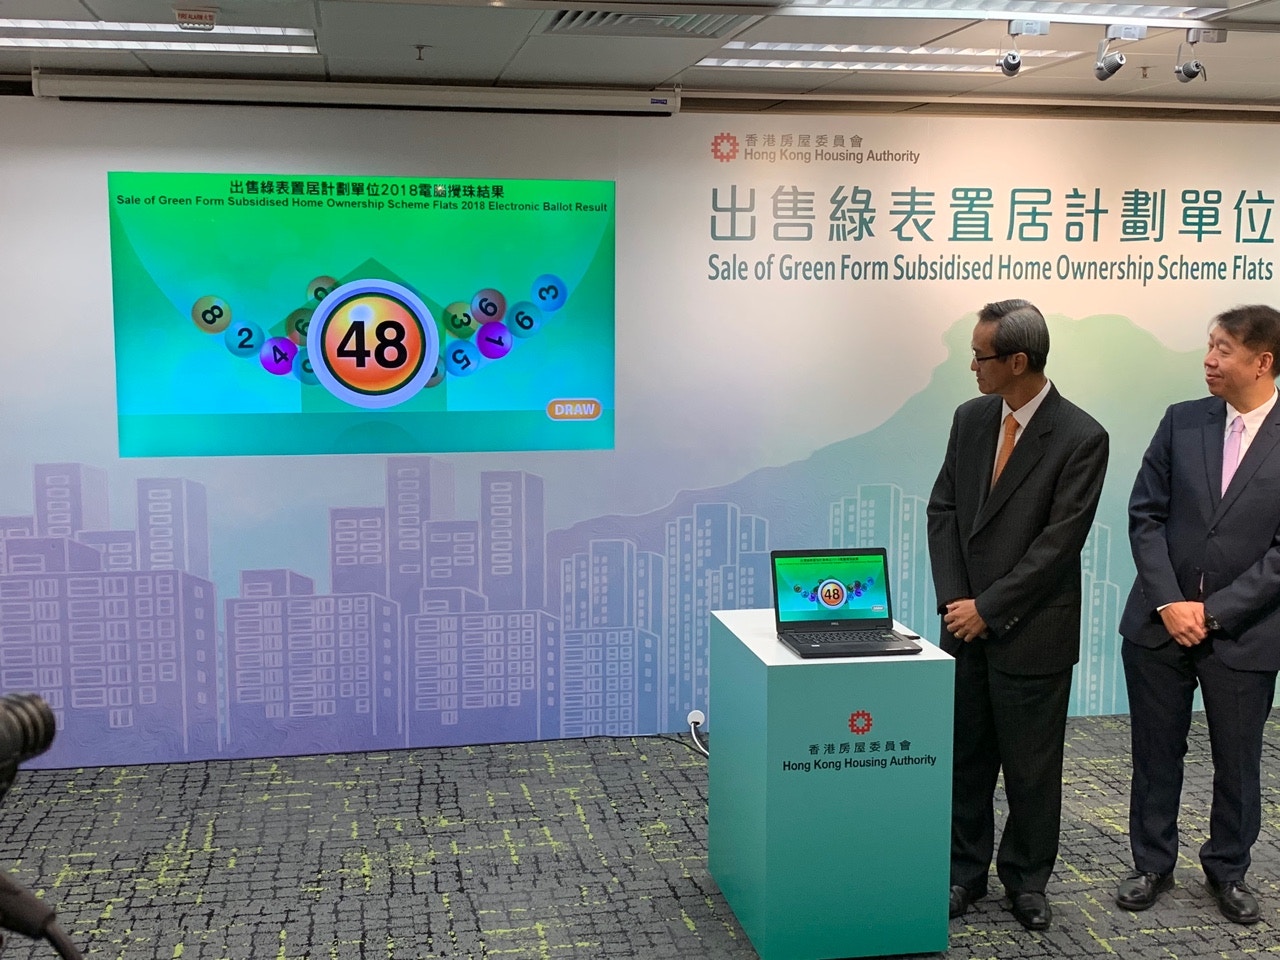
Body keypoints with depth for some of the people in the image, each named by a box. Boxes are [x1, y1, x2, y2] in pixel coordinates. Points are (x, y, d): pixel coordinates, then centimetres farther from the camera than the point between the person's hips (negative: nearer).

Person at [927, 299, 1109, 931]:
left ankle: (1026, 879, 27)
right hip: (968, 624, 5)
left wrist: (988, 608, -15)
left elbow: (1059, 542, -16)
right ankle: (965, 871, 28)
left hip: (1032, 635, -5)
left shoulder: (1081, 438, -13)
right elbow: (943, 510, 6)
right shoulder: (970, 418, 4)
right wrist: (953, 599, -6)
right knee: (965, 757, 13)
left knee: (1031, 766, 9)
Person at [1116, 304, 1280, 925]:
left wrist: (1213, 611, -14)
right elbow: (1145, 516, 0)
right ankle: (1153, 864, 30)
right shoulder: (1182, 422, 1)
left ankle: (1228, 869, 34)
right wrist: (1170, 603, -10)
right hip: (1159, 624, 2)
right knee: (1156, 754, 12)